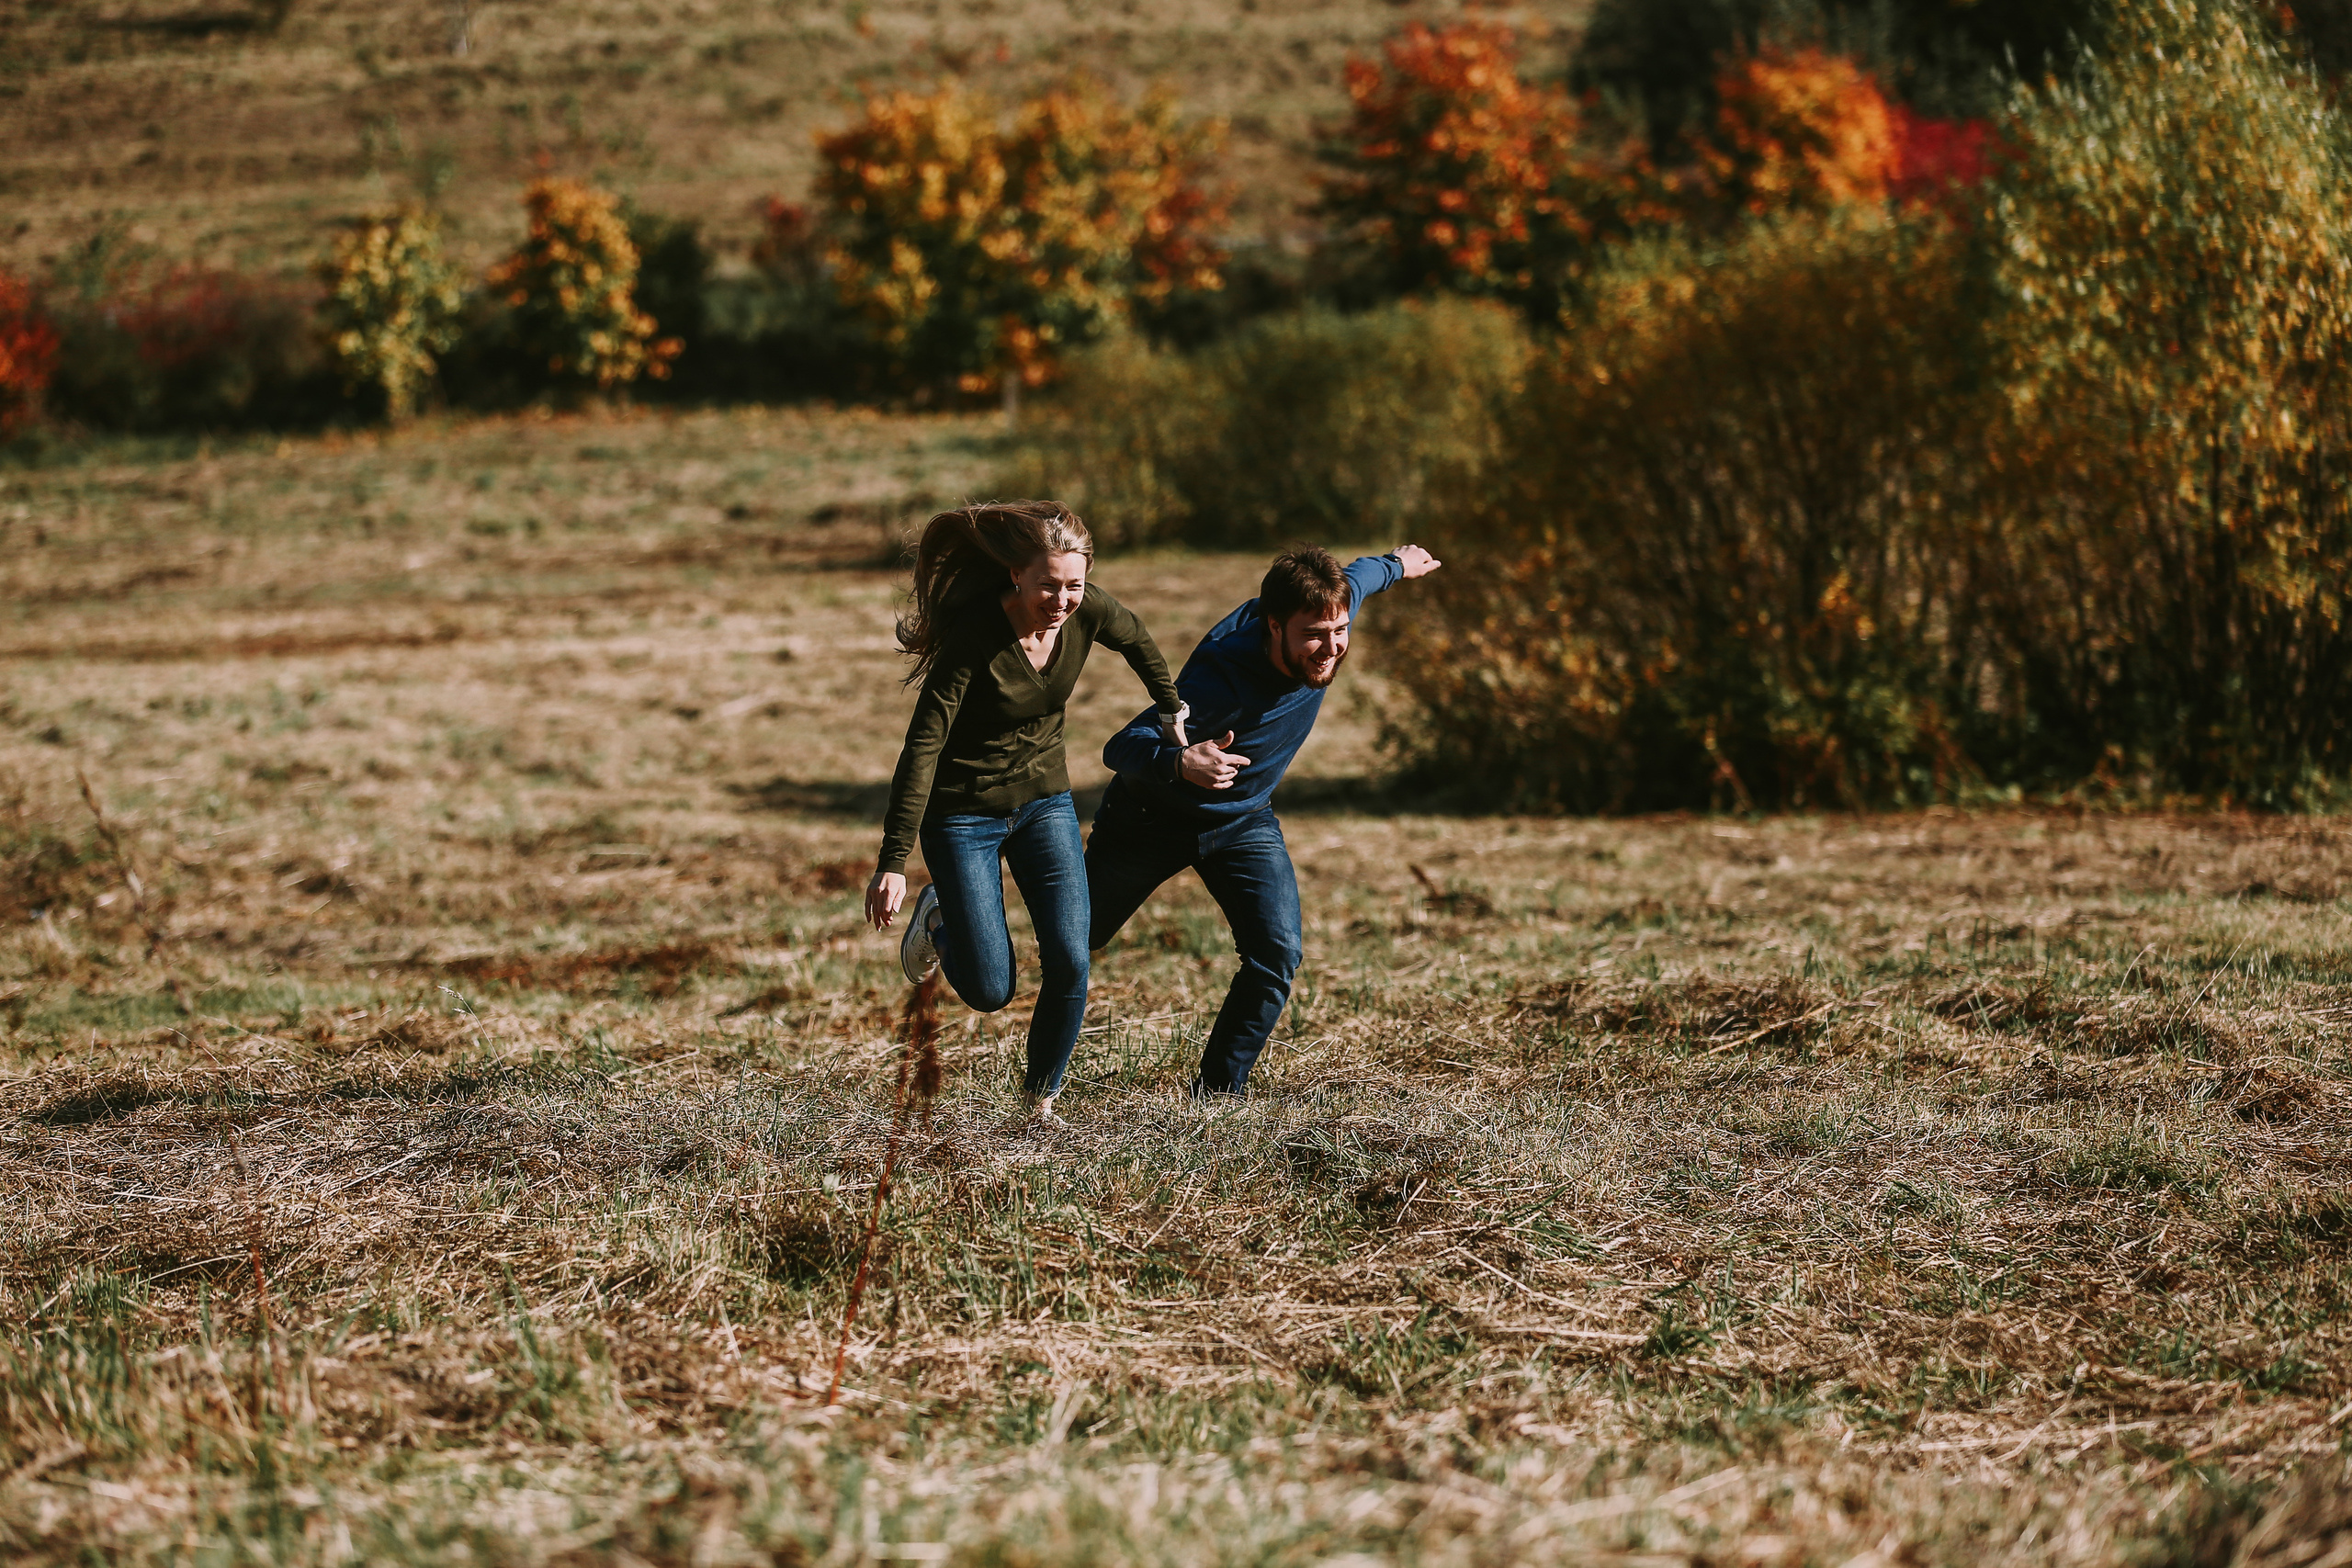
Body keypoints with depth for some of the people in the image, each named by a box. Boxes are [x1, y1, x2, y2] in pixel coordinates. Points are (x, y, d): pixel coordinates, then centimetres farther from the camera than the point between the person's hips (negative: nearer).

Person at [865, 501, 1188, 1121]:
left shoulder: (1088, 611, -15)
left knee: (1070, 963, -12)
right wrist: (893, 862, -30)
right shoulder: (974, 635, -29)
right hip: (963, 814, -4)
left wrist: (1172, 710, 20)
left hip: (1044, 801, 4)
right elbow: (923, 746, -28)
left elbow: (1136, 639, 11)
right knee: (989, 992, -3)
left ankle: (1042, 1097, 12)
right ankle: (938, 919, 30)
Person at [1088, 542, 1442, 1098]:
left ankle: (1217, 1092, 1)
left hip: (1244, 821, 5)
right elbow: (1121, 747, -46)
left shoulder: (1332, 611, -22)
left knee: (1278, 955, -14)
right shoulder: (1220, 681, -41)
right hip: (1152, 817, -5)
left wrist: (1396, 564, 26)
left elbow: (1356, 579, 3)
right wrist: (1179, 763, -68)